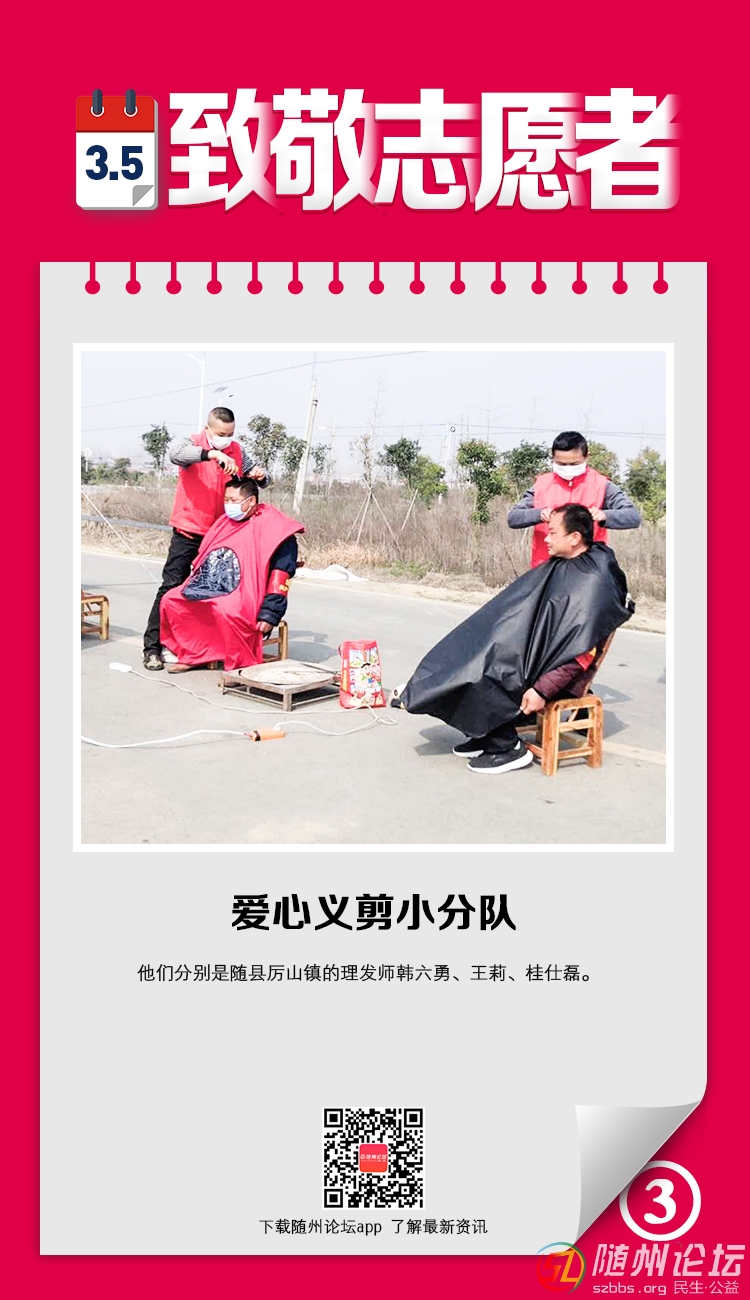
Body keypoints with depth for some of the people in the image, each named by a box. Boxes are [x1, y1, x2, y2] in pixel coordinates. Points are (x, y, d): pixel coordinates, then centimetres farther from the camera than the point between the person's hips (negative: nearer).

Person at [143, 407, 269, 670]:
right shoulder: (194, 443, -8)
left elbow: (258, 480, 11)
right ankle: (152, 646, -3)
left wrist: (260, 476, -14)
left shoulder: (237, 451, 5)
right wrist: (213, 454, -44)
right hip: (188, 531, -4)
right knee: (172, 586, -5)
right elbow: (176, 455, -31)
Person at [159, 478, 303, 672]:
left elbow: (280, 574, -15)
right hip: (210, 590, 8)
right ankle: (192, 655, 8)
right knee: (171, 600, -2)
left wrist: (269, 614, -21)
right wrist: (192, 588, 22)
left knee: (226, 610, -38)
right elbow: (205, 559, 28)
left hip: (246, 595, -8)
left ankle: (239, 665, -20)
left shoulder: (273, 528, -8)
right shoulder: (224, 522, 17)